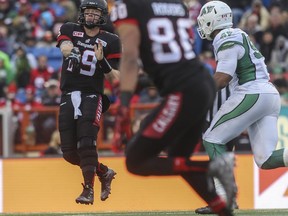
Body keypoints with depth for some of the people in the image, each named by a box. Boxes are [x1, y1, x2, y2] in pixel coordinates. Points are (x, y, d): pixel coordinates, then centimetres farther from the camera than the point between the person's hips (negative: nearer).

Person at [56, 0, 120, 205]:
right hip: (68, 96, 3)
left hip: (92, 96, -3)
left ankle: (88, 190, -10)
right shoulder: (70, 30, 7)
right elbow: (64, 45, -16)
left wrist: (101, 61, -19)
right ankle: (104, 172, 25)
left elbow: (113, 77, -1)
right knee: (70, 151, 3)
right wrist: (70, 51, -39)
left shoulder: (110, 41, 3)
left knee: (86, 145, -20)